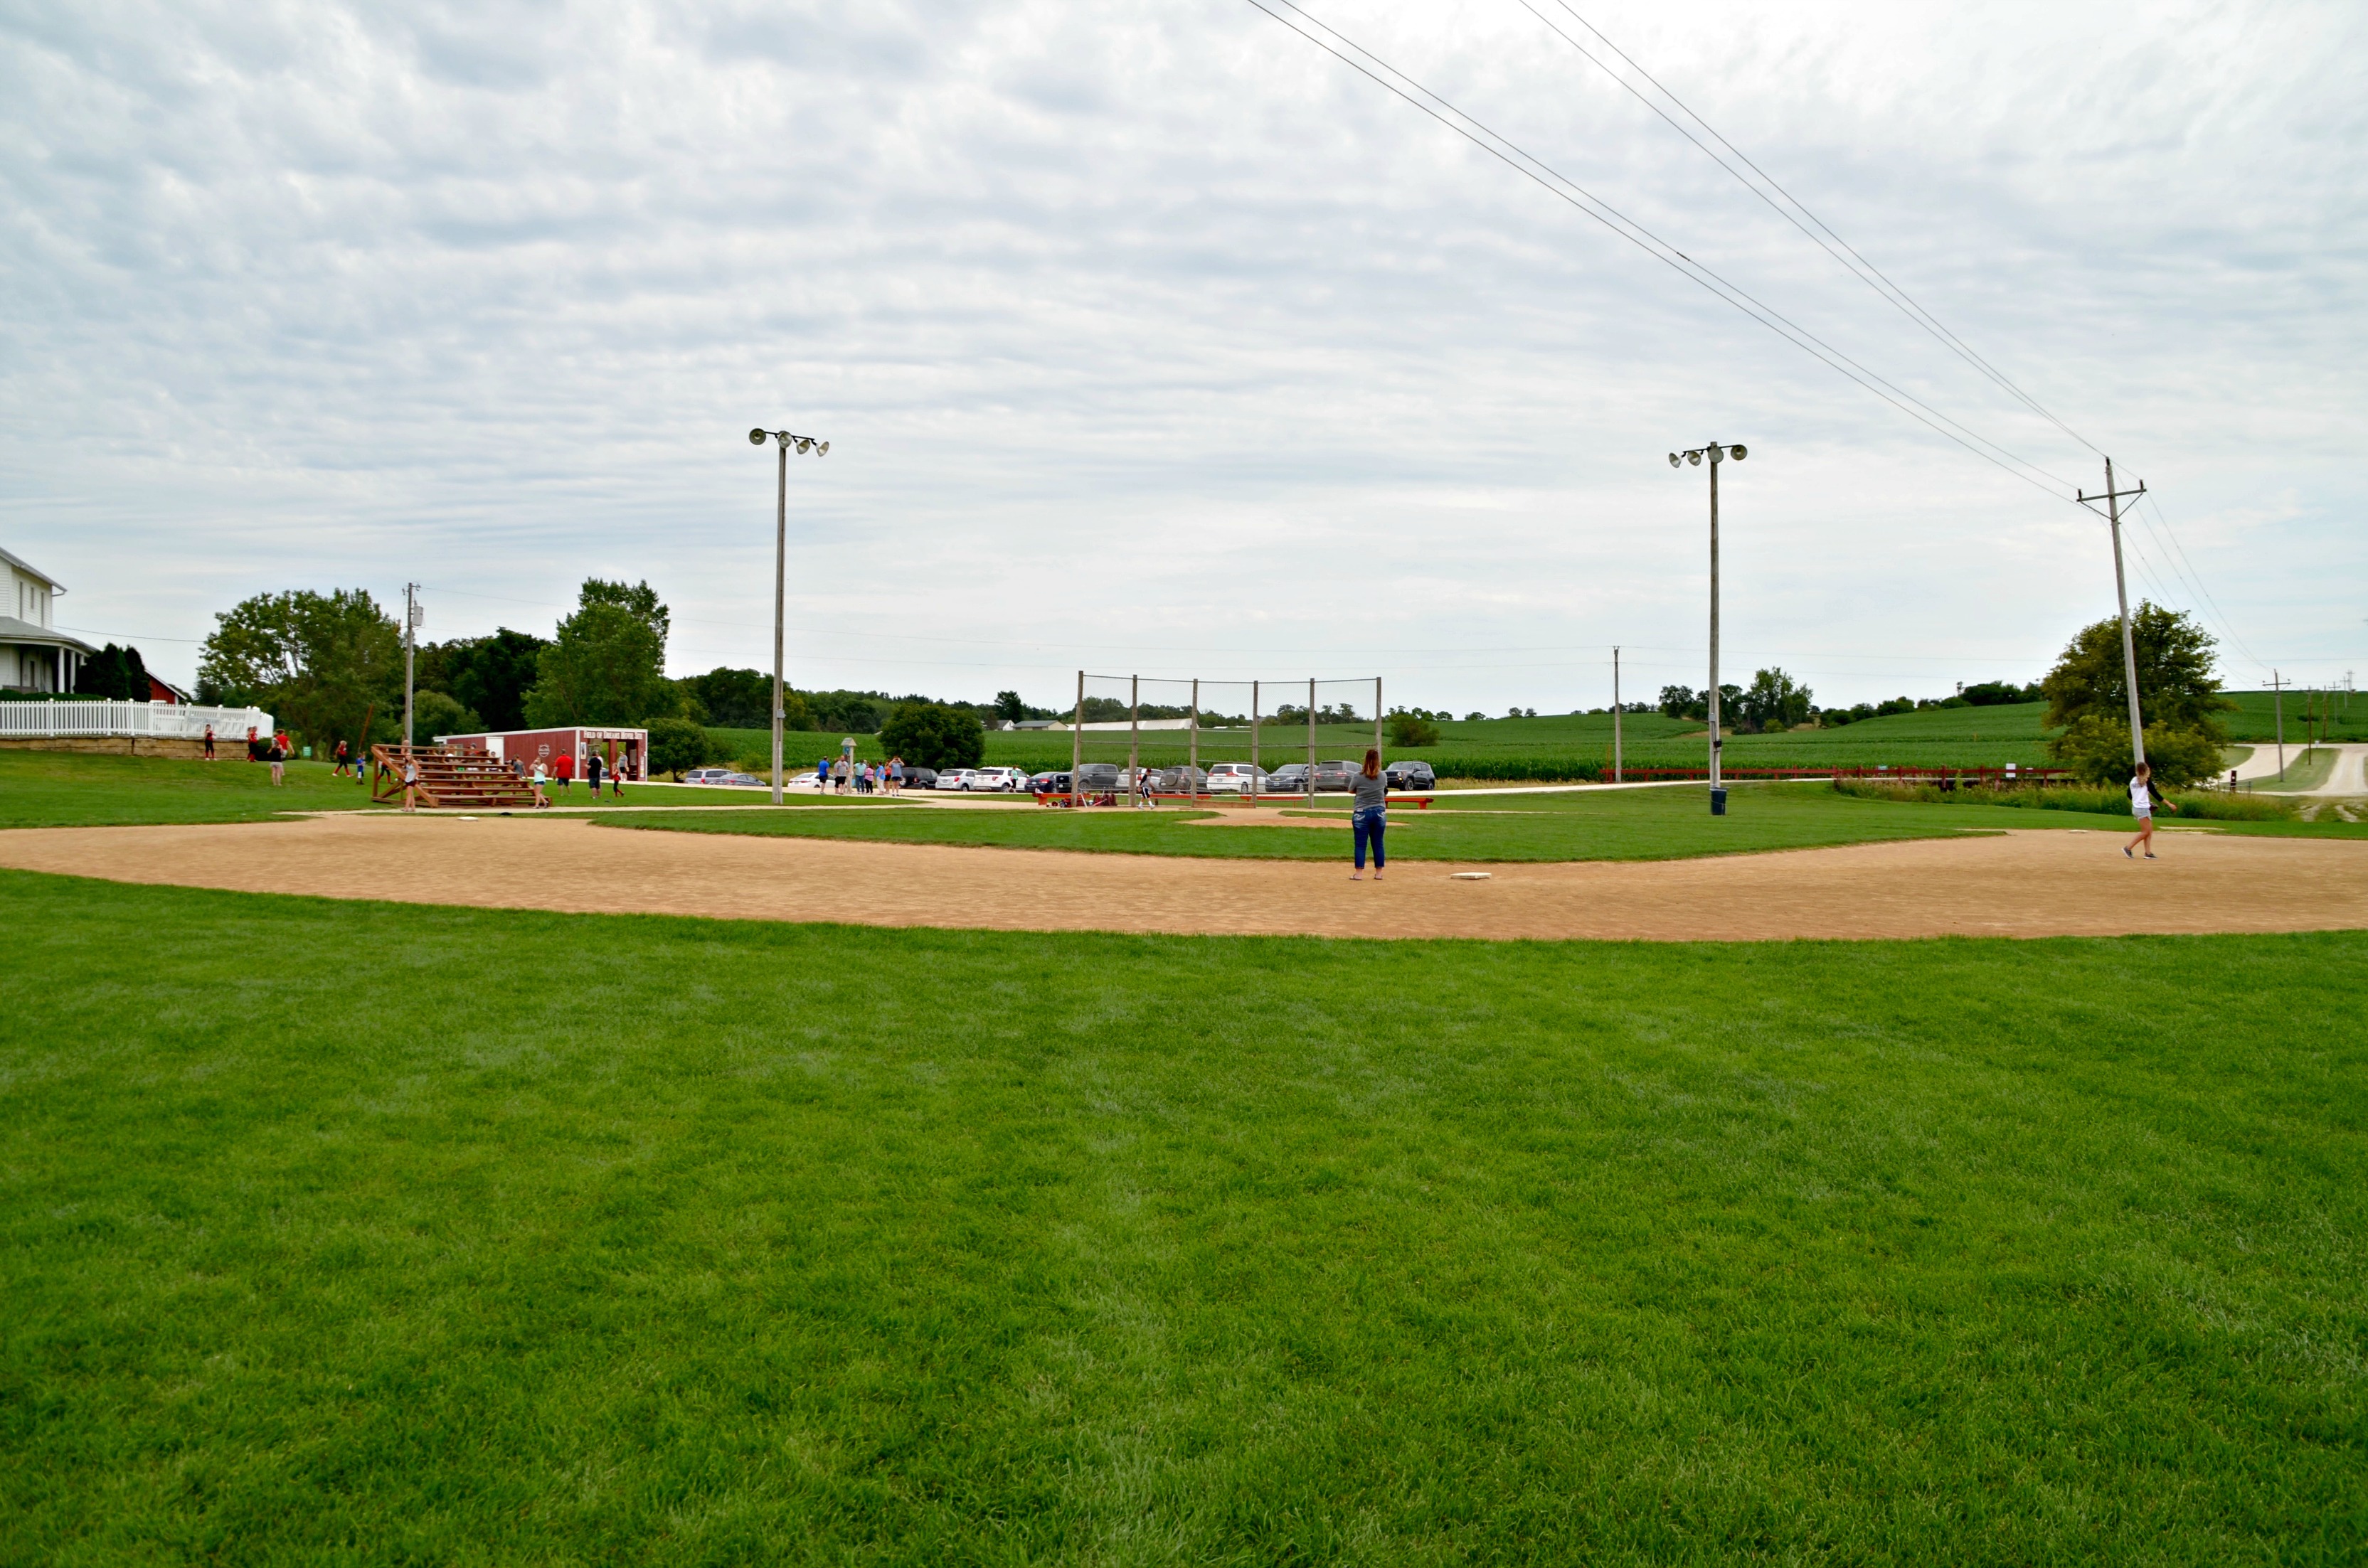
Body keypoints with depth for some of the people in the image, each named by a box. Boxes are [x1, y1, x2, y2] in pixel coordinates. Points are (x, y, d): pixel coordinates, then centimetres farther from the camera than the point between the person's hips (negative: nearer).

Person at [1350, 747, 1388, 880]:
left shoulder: (1358, 777, -10)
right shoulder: (1383, 777, -2)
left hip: (1362, 814, -3)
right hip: (1379, 813, 3)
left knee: (1361, 844, 1)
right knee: (1378, 844, 10)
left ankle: (1359, 874, -2)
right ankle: (1378, 873, 15)